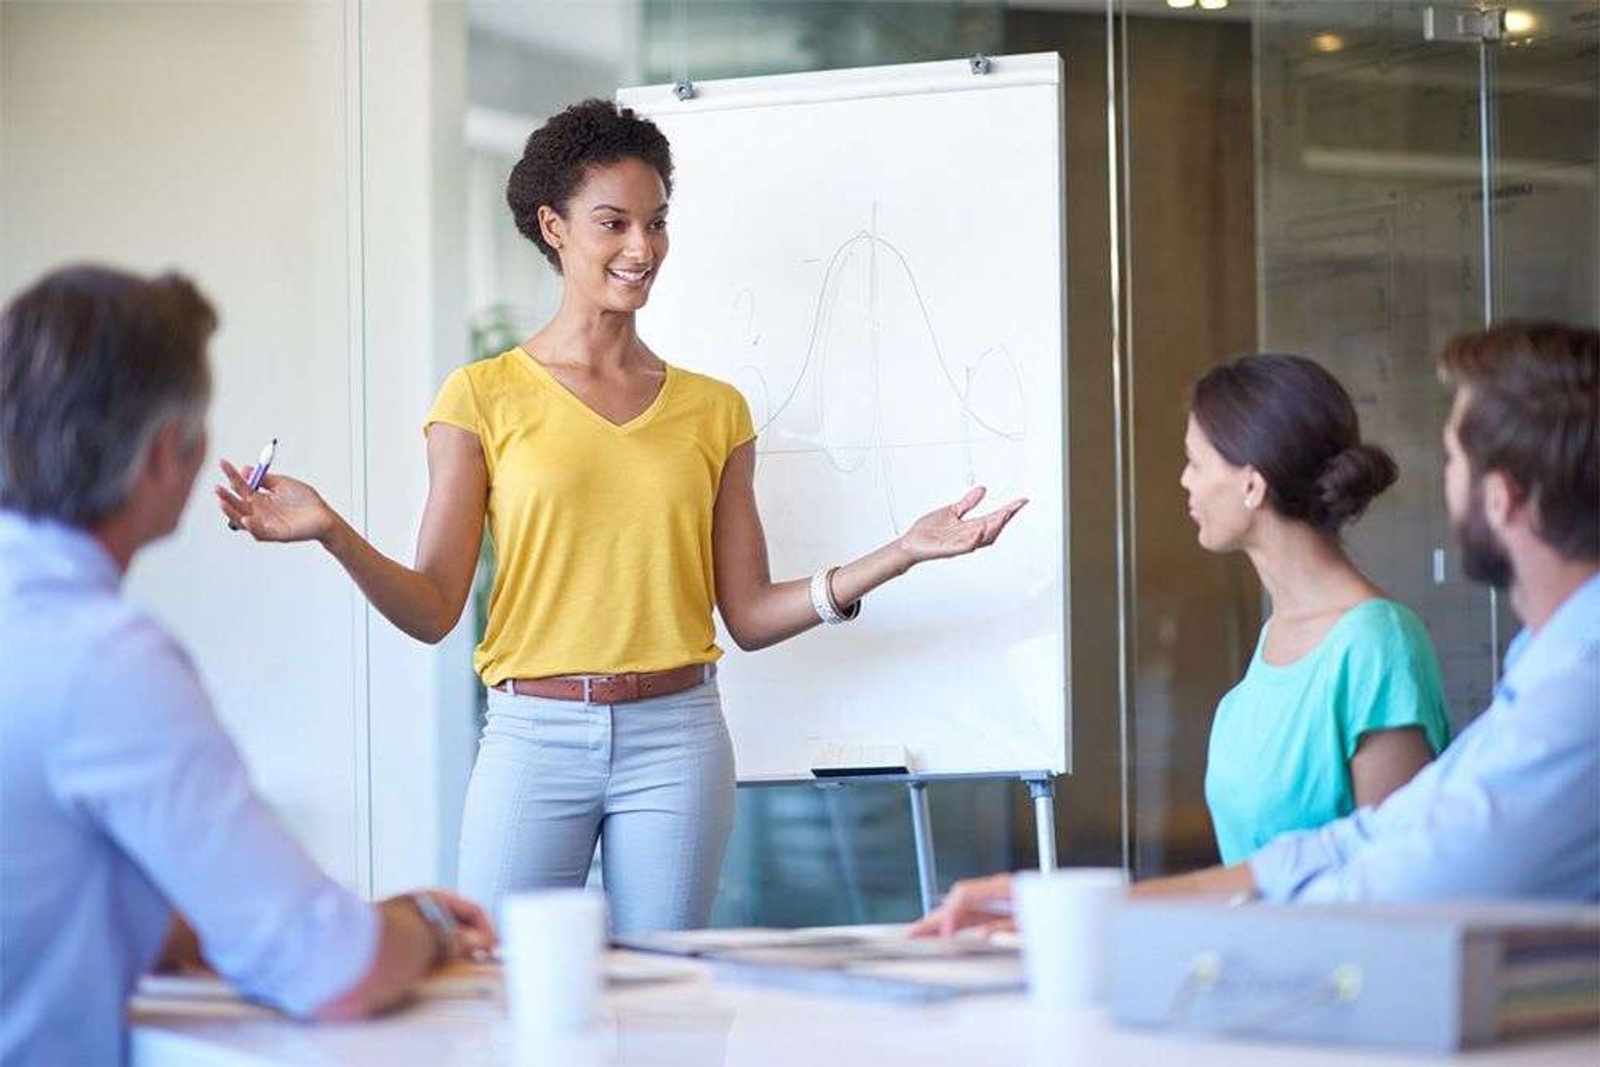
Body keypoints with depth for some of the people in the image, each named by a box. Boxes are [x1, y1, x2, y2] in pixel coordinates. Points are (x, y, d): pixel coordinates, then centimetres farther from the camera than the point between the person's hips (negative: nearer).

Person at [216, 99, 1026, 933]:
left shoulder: (713, 410, 10)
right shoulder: (484, 397, 2)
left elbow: (749, 616, 9)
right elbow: (433, 609, -2)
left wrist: (902, 554, 1)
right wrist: (332, 533, -18)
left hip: (677, 739, 2)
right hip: (534, 735, -2)